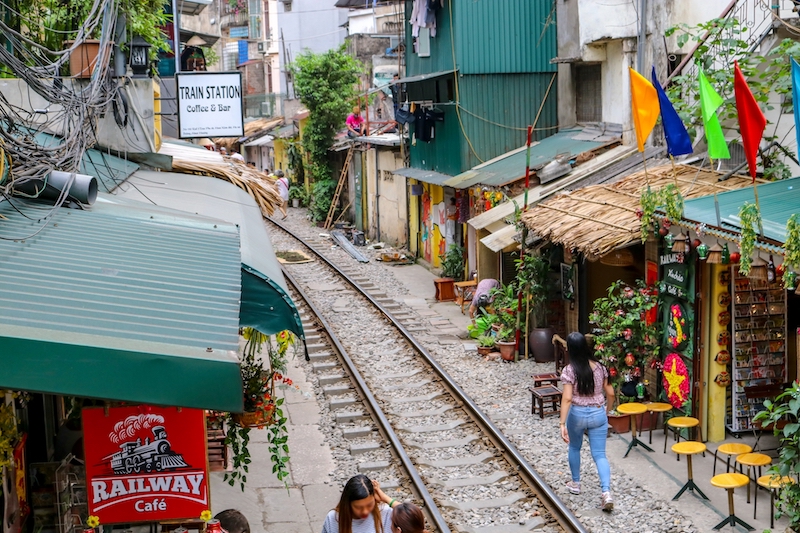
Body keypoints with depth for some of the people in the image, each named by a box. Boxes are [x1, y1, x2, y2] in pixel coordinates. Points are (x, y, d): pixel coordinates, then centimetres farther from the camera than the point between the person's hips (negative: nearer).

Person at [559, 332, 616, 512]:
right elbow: (610, 394, 3)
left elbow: (567, 398, -20)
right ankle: (606, 492, -13)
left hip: (577, 414, -2)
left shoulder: (569, 370, -14)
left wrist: (562, 424, -19)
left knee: (574, 448, 25)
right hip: (598, 414, 2)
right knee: (599, 455, 3)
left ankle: (575, 483, 38)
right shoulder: (599, 367, -2)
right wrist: (607, 412, 19)